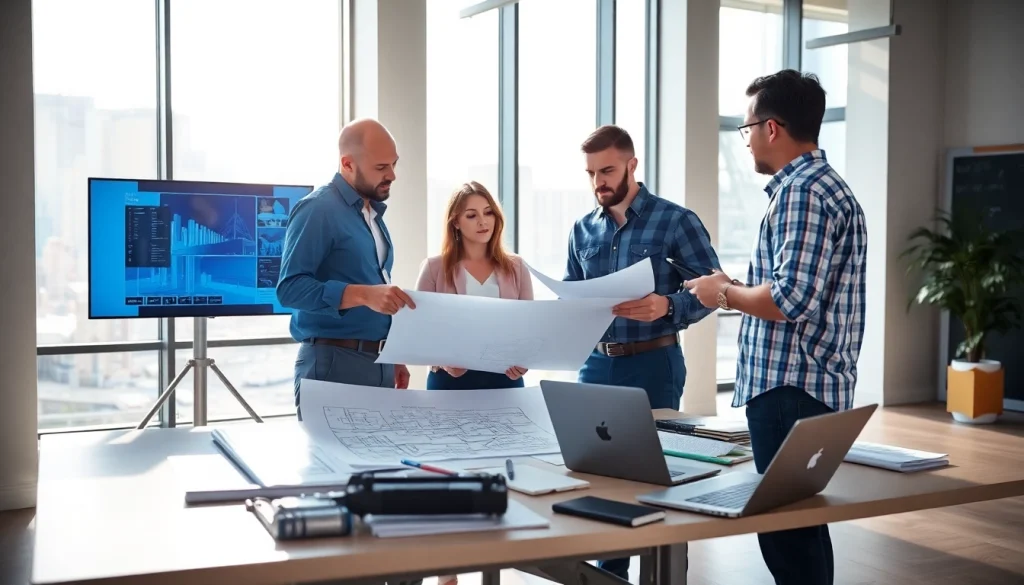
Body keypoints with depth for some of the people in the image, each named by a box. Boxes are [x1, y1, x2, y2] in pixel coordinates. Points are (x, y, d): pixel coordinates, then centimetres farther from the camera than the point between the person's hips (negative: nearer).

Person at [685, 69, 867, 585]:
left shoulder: (802, 192, -16)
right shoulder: (823, 185, 17)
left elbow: (791, 300, -25)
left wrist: (725, 293, -10)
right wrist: (740, 289, 17)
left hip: (791, 390, -11)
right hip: (805, 386, 11)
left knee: (786, 525, -4)